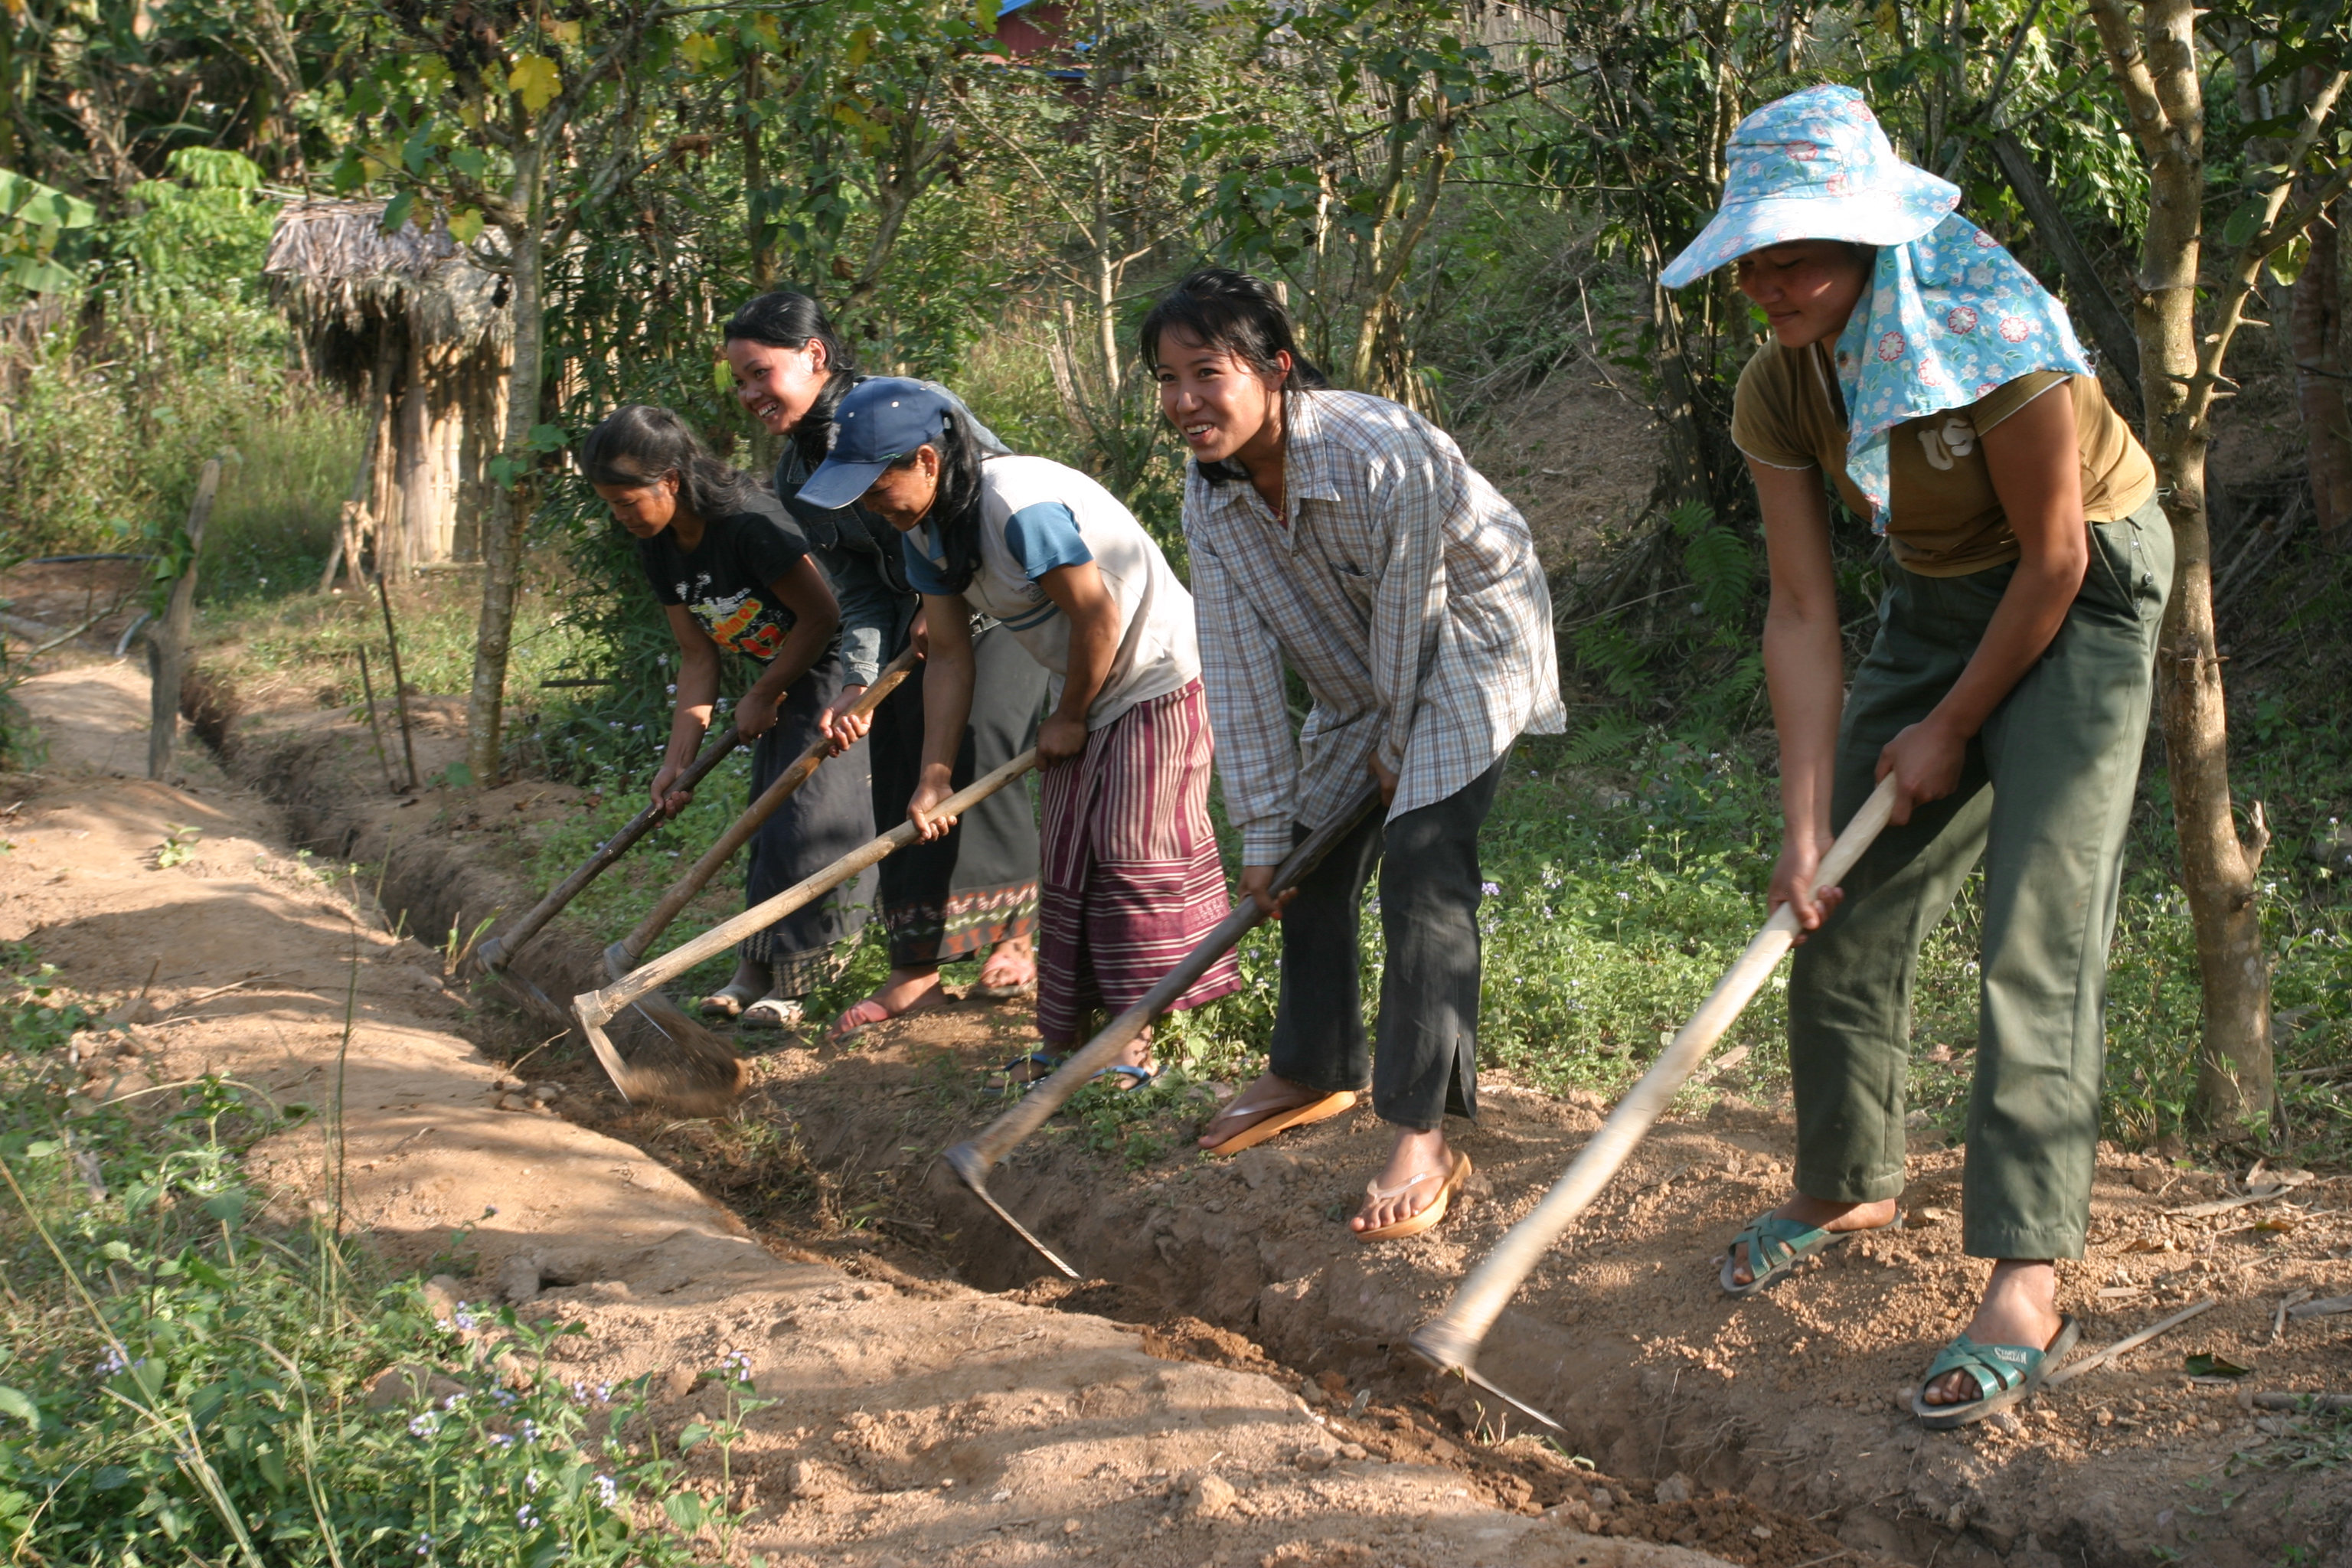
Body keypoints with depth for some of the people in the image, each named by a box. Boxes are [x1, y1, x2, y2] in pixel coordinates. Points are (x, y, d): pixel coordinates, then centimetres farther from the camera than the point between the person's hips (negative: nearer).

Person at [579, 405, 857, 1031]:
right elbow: (698, 656, 3)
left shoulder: (748, 523, -29)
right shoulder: (658, 548, -1)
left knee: (803, 820, -10)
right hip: (783, 680, 9)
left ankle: (787, 984, -2)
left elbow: (821, 615, -21)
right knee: (766, 818, 9)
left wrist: (762, 697, -11)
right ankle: (754, 975, 14)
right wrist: (677, 761, -2)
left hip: (836, 668, -9)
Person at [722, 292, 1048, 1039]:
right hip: (918, 624, 7)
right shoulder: (797, 479, 2)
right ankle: (915, 974, 4)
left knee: (981, 736, -23)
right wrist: (857, 685, -17)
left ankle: (1017, 938, -10)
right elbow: (859, 594, 0)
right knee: (901, 770, 0)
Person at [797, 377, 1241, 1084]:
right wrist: (935, 776, -4)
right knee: (1067, 856, 9)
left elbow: (1098, 615, -25)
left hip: (1156, 677, -9)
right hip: (1082, 691, 9)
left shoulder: (1021, 506, -30)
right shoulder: (925, 530, -1)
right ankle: (1063, 1040, 15)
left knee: (1132, 852, -7)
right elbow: (950, 656, 1)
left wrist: (1070, 718, -11)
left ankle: (1134, 1042, 1)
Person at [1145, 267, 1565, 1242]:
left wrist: (1397, 743, -10)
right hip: (1363, 675, 7)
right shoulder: (1210, 493, -13)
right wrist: (1262, 832, -9)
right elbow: (1240, 664, -10)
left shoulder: (1379, 452, -36)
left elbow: (1408, 612, -25)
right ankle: (1312, 1073, 34)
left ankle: (1423, 1136, -20)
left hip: (1467, 640, -7)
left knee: (1422, 860, -21)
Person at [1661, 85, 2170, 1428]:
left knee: (2040, 936, -17)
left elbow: (2055, 558, -21)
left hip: (2085, 594, -6)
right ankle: (1850, 1186, 32)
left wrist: (1951, 729, -11)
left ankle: (2026, 1290, -18)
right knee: (1843, 910, 8)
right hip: (1939, 600, 7)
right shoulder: (1777, 394, -12)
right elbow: (1804, 617, -10)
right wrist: (1806, 827, -15)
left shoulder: (1986, 333, -30)